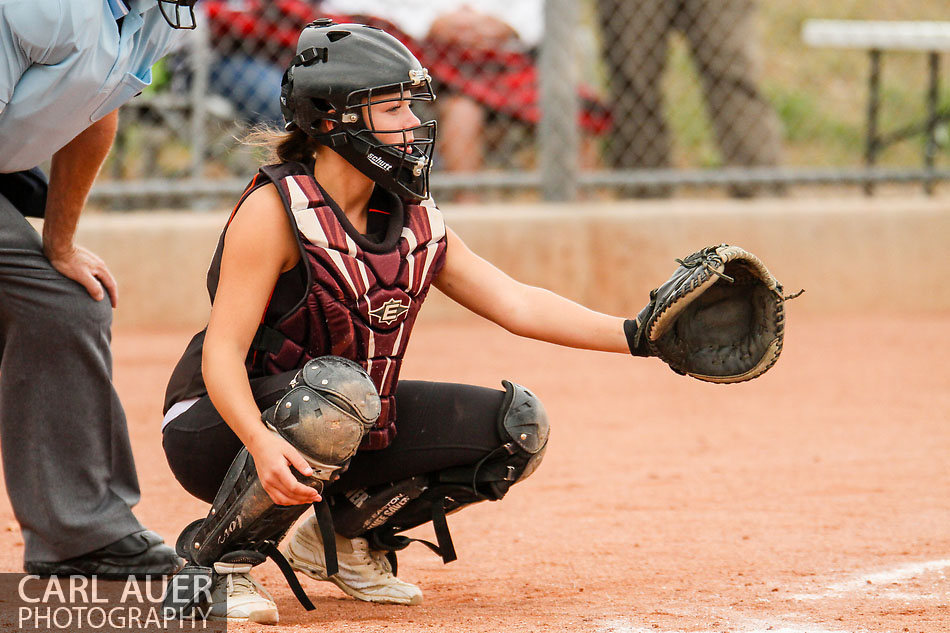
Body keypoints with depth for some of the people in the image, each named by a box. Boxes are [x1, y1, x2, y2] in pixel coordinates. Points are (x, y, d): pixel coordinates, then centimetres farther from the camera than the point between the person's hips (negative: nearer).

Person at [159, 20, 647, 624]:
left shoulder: (416, 221, 2)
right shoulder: (275, 210, -19)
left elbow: (516, 303, 0)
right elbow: (223, 352, -25)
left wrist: (635, 334, -13)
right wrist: (262, 444, -44)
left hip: (341, 435, 7)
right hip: (217, 428, -7)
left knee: (518, 425, -3)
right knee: (340, 389, -39)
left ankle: (343, 536, 12)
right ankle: (214, 560, -19)